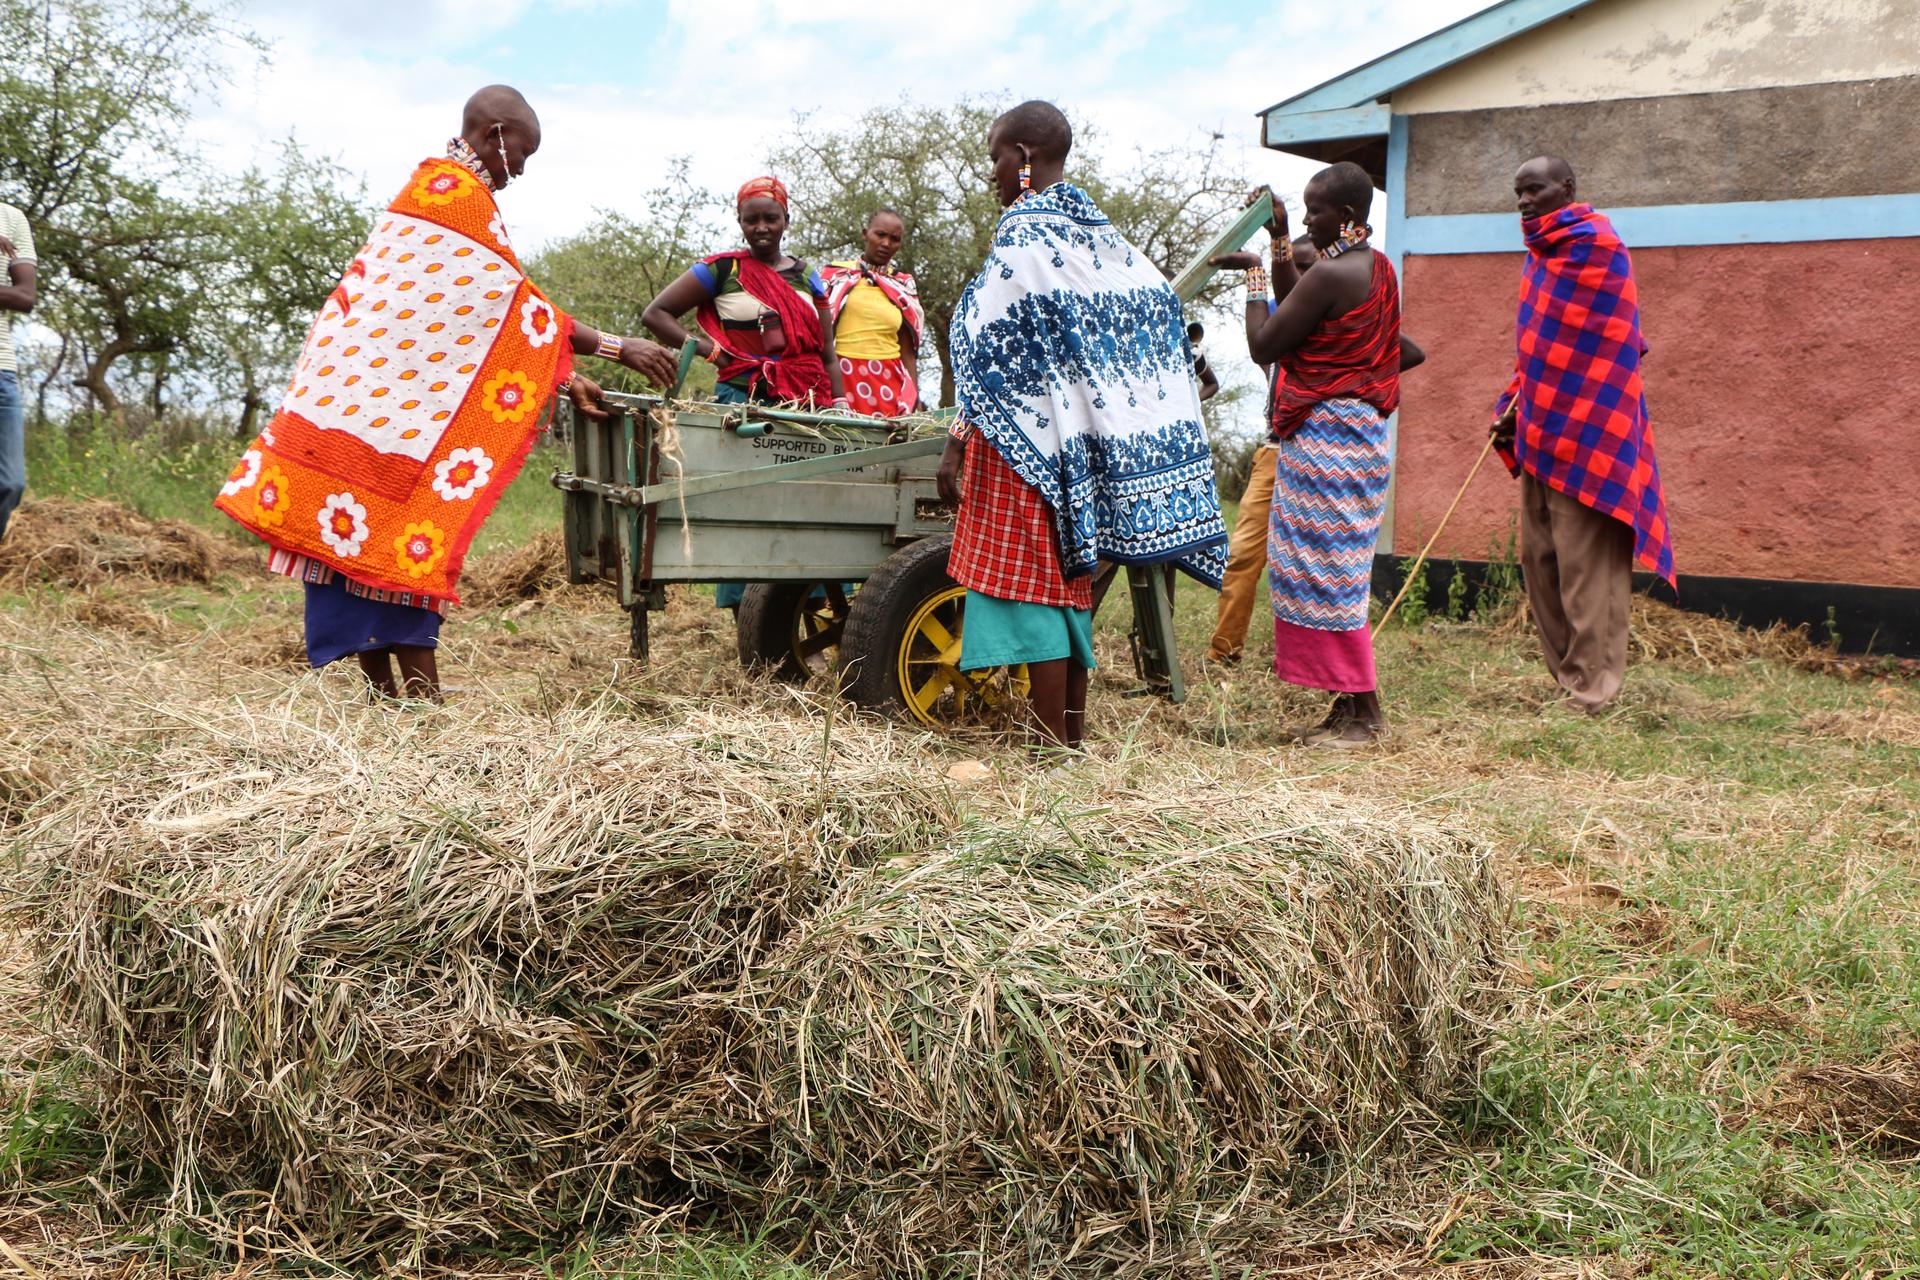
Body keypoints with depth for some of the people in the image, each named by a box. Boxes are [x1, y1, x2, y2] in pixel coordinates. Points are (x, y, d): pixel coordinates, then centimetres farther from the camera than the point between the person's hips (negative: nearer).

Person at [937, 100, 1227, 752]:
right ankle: (1074, 736, 17)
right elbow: (1160, 305, 13)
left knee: (1029, 586, -5)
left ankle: (1050, 747, -4)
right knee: (1069, 581, 13)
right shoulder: (1100, 232, 13)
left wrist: (957, 441, -14)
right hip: (1085, 441, 8)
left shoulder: (1024, 231, -11)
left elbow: (990, 349, -15)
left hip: (1026, 435, -8)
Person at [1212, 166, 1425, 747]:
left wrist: (1254, 283, 2)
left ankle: (1364, 712, -1)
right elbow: (1301, 312, 22)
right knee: (1334, 572, 13)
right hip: (1360, 431, 10)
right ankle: (1349, 707, 16)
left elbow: (1264, 345, -12)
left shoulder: (1330, 274, -17)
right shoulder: (1378, 269, 13)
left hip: (1322, 434, -10)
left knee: (1326, 571, -5)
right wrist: (1281, 244, 18)